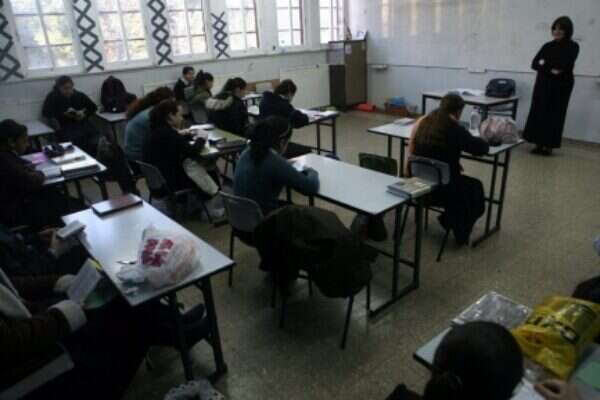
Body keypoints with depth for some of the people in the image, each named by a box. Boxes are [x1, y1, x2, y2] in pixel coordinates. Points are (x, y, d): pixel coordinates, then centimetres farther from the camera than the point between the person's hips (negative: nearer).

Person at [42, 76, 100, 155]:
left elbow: (93, 107, 18)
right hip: (63, 126, -3)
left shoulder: (79, 96, 14)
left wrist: (84, 113, -2)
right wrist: (64, 114, -14)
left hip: (81, 123, 3)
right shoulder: (53, 97, 7)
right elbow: (45, 113, -1)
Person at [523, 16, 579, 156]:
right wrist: (550, 70, -15)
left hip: (560, 86, -4)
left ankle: (548, 145, 4)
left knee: (554, 115, -1)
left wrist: (545, 63, -6)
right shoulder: (548, 46, 11)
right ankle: (539, 143, 7)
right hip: (543, 84, 4)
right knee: (538, 113, 0)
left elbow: (565, 65, -16)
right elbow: (534, 64, 0)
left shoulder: (572, 47, -1)